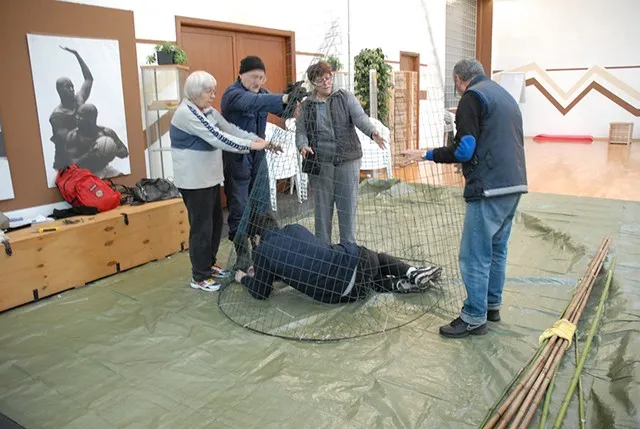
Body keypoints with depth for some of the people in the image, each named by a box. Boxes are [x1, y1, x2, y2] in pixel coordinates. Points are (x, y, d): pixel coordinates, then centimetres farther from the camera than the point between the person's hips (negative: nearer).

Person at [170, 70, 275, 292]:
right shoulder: (186, 113, -19)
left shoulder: (209, 111, 10)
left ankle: (209, 264, 33)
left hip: (210, 178, 9)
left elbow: (232, 130, 4)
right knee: (202, 227, -1)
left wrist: (260, 140, -8)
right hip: (194, 181, -9)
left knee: (216, 222, 16)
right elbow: (218, 138, -24)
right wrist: (251, 145, -21)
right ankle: (199, 277, 13)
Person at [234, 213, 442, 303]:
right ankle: (413, 273, 14)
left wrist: (245, 279, 34)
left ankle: (400, 285, 8)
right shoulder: (294, 228, 19)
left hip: (343, 291, -3)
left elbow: (262, 292, 14)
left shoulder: (262, 252, 3)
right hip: (357, 256, 3)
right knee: (379, 258, 37)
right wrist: (262, 269, 42)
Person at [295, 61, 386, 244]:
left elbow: (360, 117, -8)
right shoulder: (306, 105, 10)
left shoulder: (346, 97, 6)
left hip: (347, 161, -1)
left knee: (348, 207, 4)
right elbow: (300, 131, 8)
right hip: (319, 164, 1)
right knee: (322, 208, 8)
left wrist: (373, 132, -28)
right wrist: (303, 145, -15)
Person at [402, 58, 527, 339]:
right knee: (497, 249, 18)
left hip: (489, 189, -9)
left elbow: (464, 150, -14)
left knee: (475, 255, -2)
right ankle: (492, 305, 29)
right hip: (514, 184, 9)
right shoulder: (505, 96, 21)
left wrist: (427, 155, -4)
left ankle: (474, 318, 6)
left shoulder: (473, 96, -6)